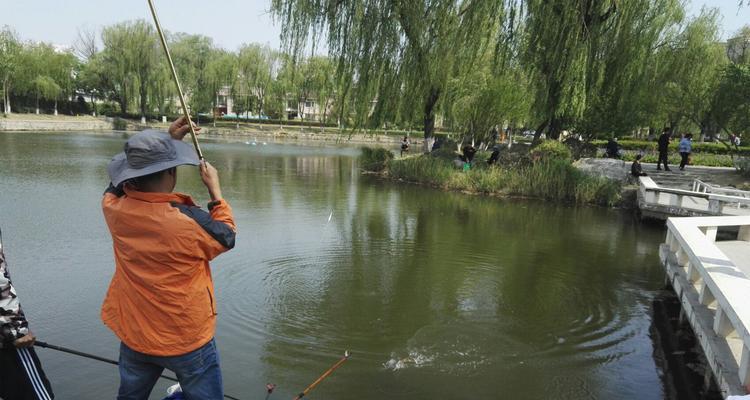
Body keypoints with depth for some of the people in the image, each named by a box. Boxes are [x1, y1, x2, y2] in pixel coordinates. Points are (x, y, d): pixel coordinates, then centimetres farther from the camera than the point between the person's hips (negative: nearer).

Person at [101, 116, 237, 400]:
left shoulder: (114, 208, -13)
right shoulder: (189, 221, -28)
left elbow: (126, 179, 10)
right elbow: (226, 236, -6)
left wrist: (168, 141, 8)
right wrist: (215, 189, 1)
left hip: (133, 336, 6)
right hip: (188, 339, -5)